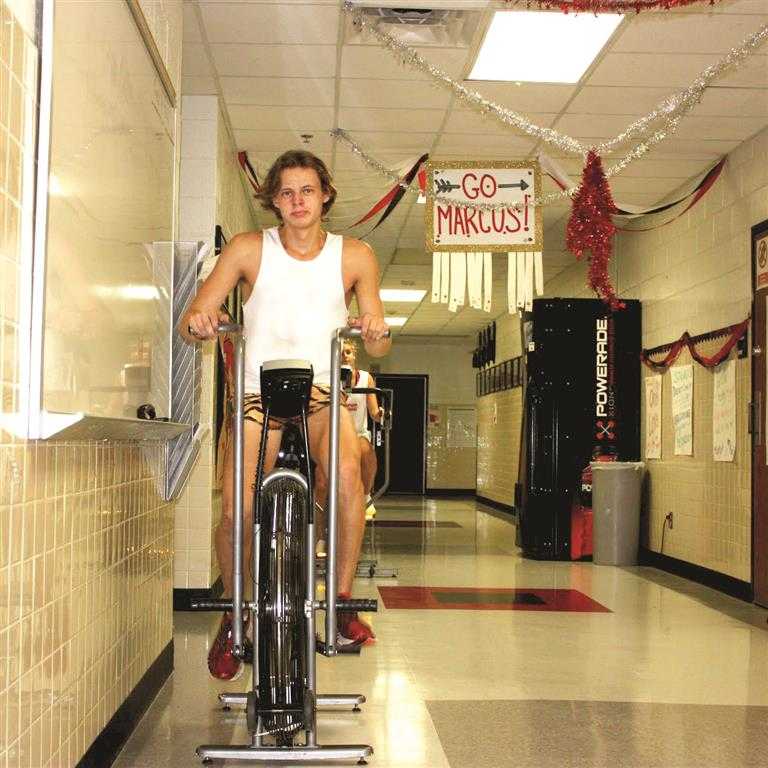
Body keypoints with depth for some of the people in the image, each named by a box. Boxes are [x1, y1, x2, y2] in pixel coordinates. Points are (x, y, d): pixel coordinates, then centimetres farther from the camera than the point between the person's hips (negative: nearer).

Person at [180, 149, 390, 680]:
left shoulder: (354, 256, 3)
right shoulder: (249, 249, 1)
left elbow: (380, 350, 3)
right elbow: (190, 325, -1)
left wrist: (375, 331, -21)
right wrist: (199, 322, -25)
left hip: (322, 395, 0)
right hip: (259, 394, 0)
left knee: (347, 471, -32)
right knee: (237, 511, -17)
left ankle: (343, 601, -15)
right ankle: (233, 614, 12)